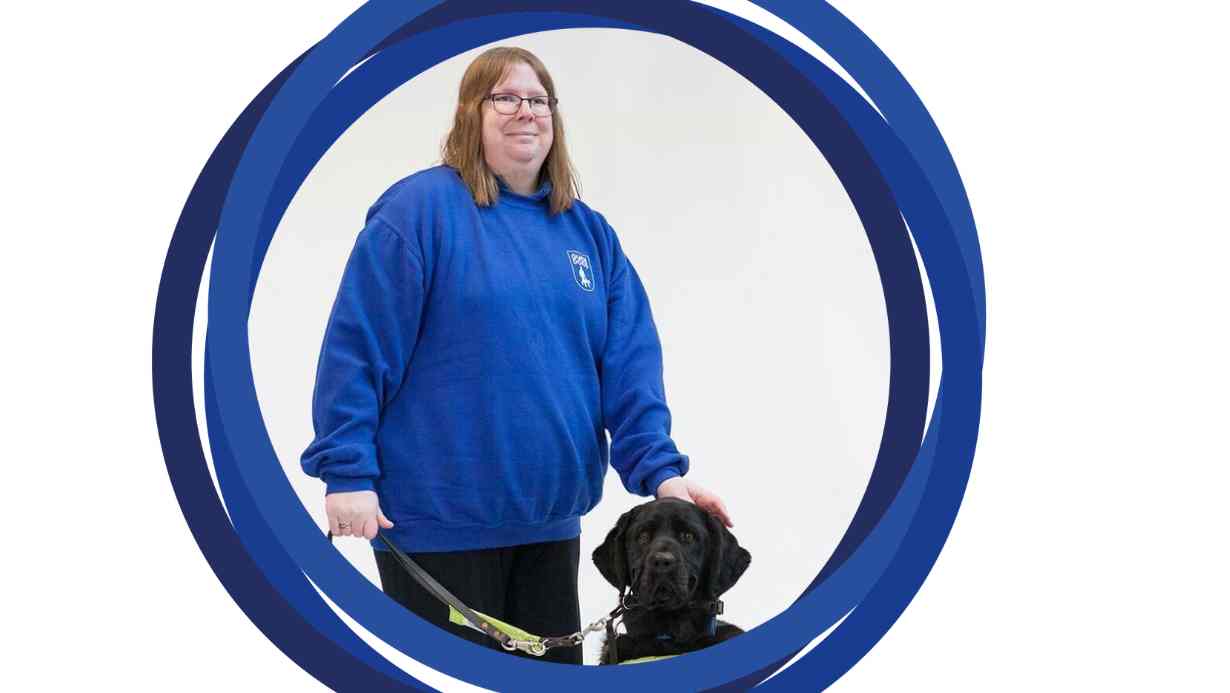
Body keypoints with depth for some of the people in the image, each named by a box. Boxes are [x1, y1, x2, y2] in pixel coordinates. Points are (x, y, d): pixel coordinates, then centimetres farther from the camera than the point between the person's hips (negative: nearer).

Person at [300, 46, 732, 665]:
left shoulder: (589, 232, 10)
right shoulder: (421, 207, -8)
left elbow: (629, 367, 4)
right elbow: (356, 348, -11)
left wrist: (659, 468, -8)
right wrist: (348, 472, -17)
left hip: (550, 517, 6)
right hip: (441, 520, -6)